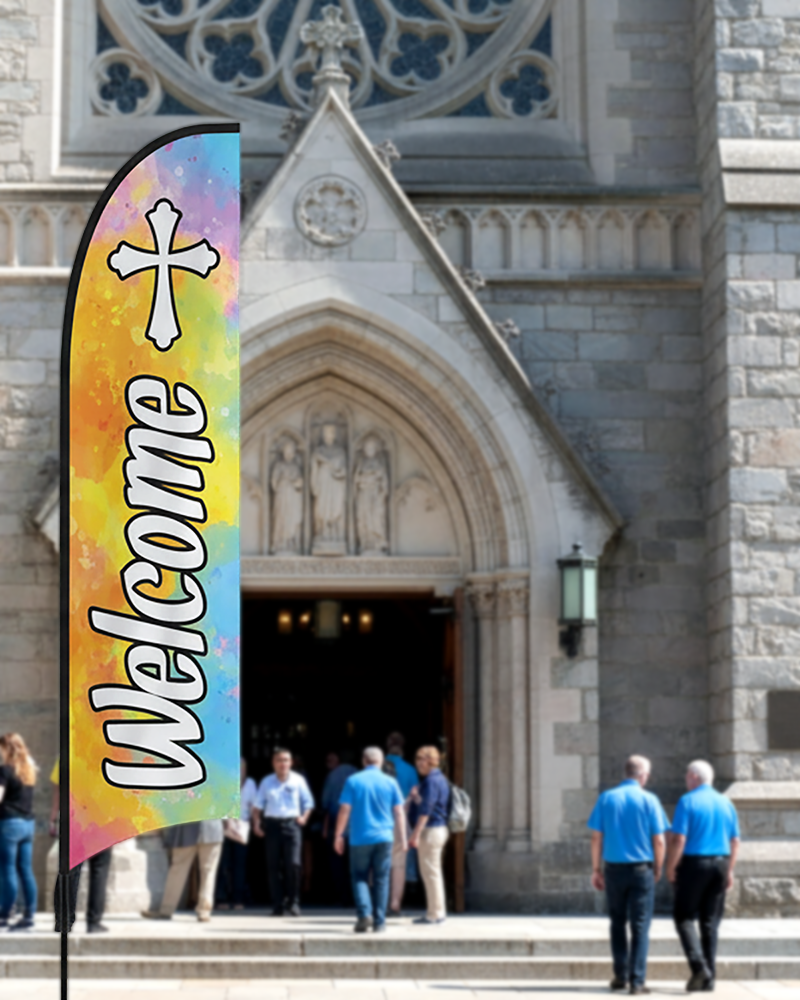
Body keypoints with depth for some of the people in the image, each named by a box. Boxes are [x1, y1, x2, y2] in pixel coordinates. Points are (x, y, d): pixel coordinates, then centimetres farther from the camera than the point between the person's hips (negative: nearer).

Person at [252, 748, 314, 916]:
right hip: (272, 825, 2)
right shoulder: (267, 782, 9)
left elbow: (308, 802, 11)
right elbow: (258, 804, 9)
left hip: (291, 824, -2)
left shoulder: (298, 781, 5)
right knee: (273, 866, 0)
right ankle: (277, 904, 5)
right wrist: (257, 823, -4)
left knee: (293, 864, -12)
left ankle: (293, 902, 0)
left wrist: (304, 817, -5)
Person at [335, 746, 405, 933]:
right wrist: (403, 838, 10)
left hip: (360, 838, -1)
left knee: (360, 877, 8)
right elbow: (399, 813, 3)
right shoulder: (390, 782, 3)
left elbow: (344, 810, -4)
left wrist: (338, 835, 4)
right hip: (384, 838, 1)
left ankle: (364, 913, -12)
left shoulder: (353, 781, -2)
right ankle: (379, 922, 6)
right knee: (381, 879, 7)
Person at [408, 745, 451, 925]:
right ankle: (439, 912, 20)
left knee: (430, 872, -5)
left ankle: (435, 914, -2)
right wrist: (416, 797, 8)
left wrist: (416, 834, -22)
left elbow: (425, 810, -21)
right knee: (433, 872, 15)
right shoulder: (440, 779, 15)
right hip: (440, 828, 10)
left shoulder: (431, 781, -16)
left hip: (430, 829, -10)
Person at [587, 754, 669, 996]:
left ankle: (621, 976, 17)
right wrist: (658, 868, 9)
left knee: (618, 923, 15)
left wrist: (596, 869, 8)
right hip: (641, 868, -2)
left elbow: (596, 837, 1)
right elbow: (659, 841, -5)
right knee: (640, 926, 1)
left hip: (614, 868, 2)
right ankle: (637, 980, -4)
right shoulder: (649, 800, -5)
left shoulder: (607, 798, 2)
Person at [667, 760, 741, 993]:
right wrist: (729, 870, 17)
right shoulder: (726, 803, 9)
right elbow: (735, 841, 11)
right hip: (720, 864, 5)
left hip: (693, 863, -5)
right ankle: (709, 978, 9)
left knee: (684, 917, 3)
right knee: (710, 923, 9)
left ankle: (699, 967, -15)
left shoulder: (688, 801, -8)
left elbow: (679, 839, -14)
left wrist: (671, 867, -5)